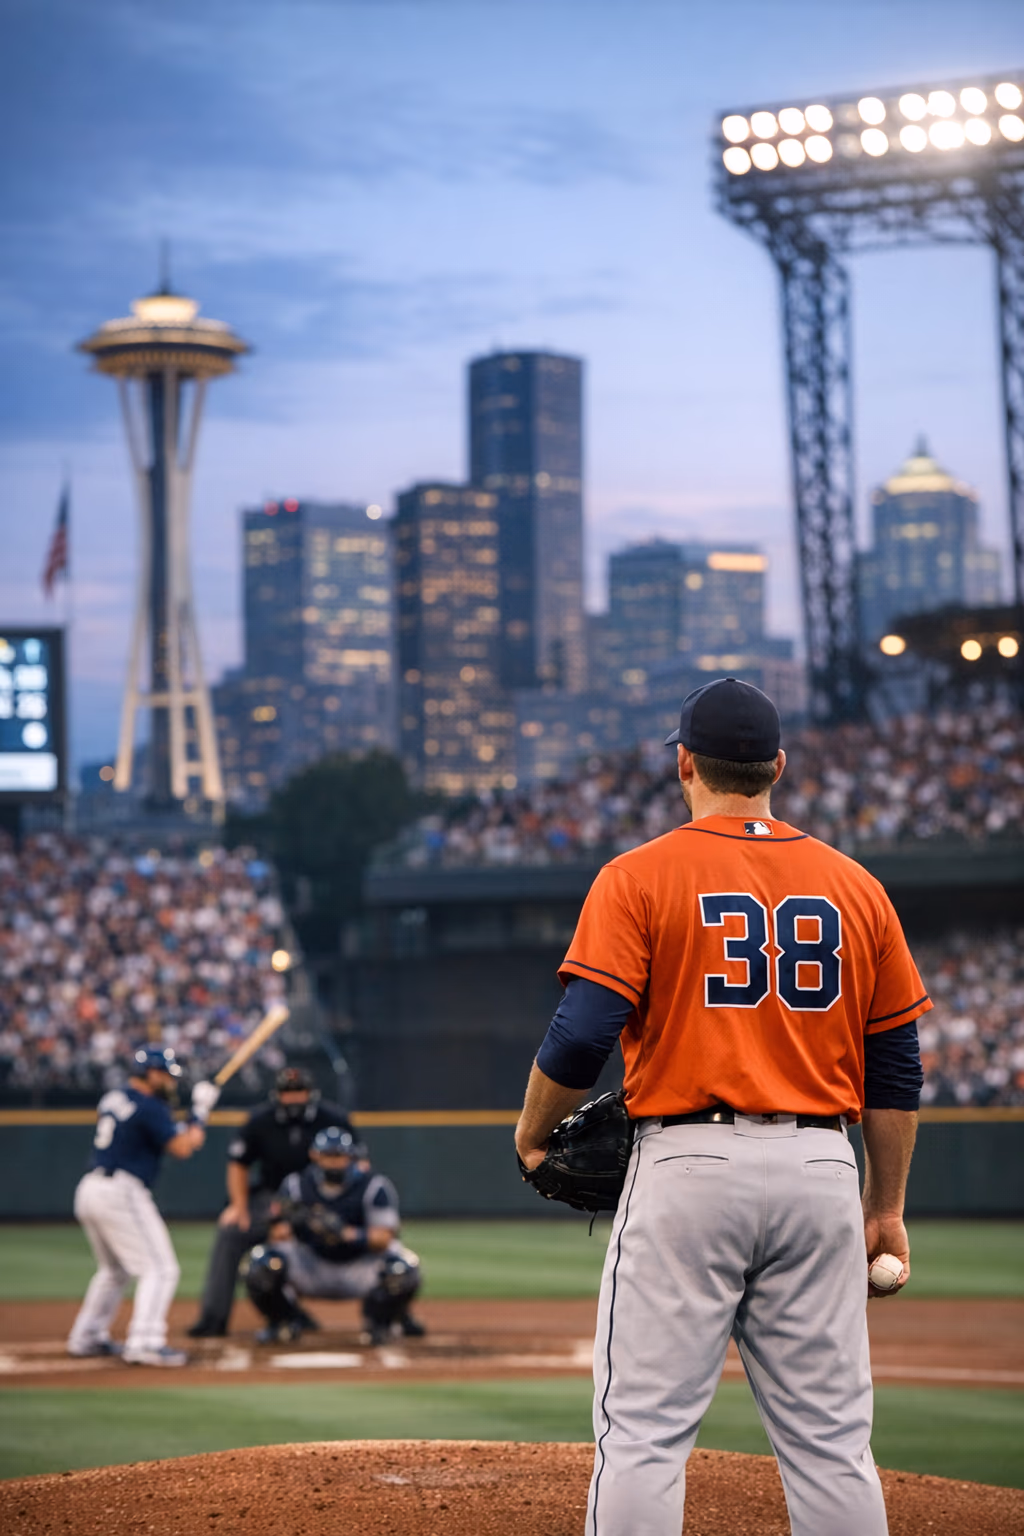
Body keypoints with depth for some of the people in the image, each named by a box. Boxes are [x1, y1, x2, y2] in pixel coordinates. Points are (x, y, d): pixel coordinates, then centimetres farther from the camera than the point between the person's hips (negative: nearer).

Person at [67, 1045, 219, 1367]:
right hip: (121, 1192, -9)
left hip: (89, 1189, 9)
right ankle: (144, 1343, -21)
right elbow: (181, 1147, -14)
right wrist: (200, 1111, -1)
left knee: (114, 1269, 26)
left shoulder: (111, 1099, 15)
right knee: (160, 1268, -8)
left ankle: (86, 1337, 30)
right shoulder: (150, 1107, -11)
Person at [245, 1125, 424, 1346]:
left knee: (402, 1267, -32)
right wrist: (287, 1222, -34)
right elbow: (278, 1237, -9)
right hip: (313, 1266, 1)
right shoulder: (296, 1185, -6)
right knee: (262, 1263, -25)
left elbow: (384, 1238, -21)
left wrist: (345, 1233, -39)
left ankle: (379, 1321, 5)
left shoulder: (375, 1187, -14)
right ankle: (285, 1320, 9)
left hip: (359, 1268, -1)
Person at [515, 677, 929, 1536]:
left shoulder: (640, 878, -2)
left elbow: (582, 1035, -11)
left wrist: (532, 1133, 8)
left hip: (688, 1165, -4)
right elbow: (896, 1065, 11)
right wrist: (886, 1207, 19)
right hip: (821, 1171, 4)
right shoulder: (855, 887, 10)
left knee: (645, 1428, -2)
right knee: (830, 1437, 8)